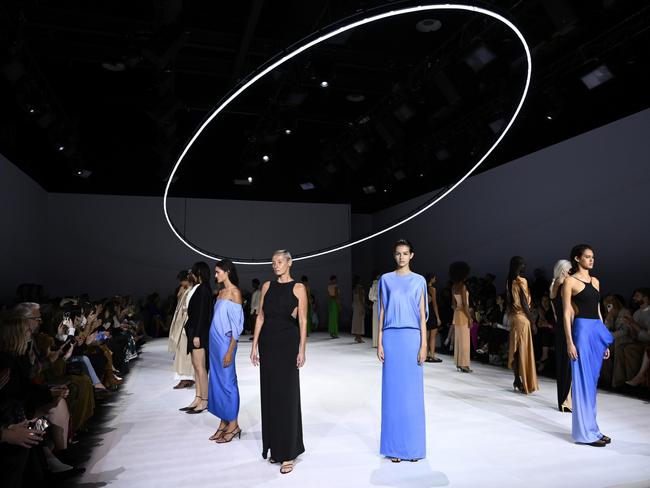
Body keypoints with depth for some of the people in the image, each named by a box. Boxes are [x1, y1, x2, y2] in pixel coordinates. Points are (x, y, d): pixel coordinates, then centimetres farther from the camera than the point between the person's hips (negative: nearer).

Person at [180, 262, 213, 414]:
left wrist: (197, 335, -19)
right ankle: (198, 399, 17)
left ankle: (204, 401, 1)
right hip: (193, 330, 9)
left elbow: (203, 313, -17)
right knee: (196, 366, 11)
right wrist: (192, 333, 12)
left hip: (199, 332, -9)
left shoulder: (204, 289, -12)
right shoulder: (197, 289, 14)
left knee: (200, 367, -5)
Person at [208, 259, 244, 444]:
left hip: (225, 343, -8)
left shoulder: (234, 292, -10)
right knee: (217, 381, 11)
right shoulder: (221, 292, 12)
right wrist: (214, 344, 10)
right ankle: (223, 423, 21)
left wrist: (230, 351, -17)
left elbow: (237, 325, -14)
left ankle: (233, 425, 12)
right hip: (214, 341, 8)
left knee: (227, 382, 0)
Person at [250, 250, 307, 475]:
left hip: (288, 343, -4)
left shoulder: (298, 288, -1)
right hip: (268, 342, 5)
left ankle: (288, 453, 6)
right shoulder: (267, 286, 10)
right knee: (270, 394, 9)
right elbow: (260, 317, 9)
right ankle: (275, 447, 24)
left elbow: (303, 321, -4)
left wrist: (302, 349, -10)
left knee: (286, 395, -3)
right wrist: (254, 345, 4)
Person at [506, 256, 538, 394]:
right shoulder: (521, 281, -14)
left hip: (512, 316, 7)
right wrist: (531, 319, -7)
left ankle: (517, 380, 16)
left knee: (515, 349, 10)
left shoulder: (509, 281, 8)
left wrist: (510, 315, 14)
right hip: (522, 318, -7)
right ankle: (521, 382, 0)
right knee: (522, 349, -3)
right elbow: (524, 303, -16)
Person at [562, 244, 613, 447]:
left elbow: (597, 311, 17)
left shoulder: (595, 281, 15)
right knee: (583, 381, -2)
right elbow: (567, 314, -8)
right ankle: (585, 432, 5)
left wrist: (605, 340, 15)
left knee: (592, 381, 13)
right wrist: (569, 342, -15)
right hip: (582, 330, -7)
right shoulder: (570, 281, -5)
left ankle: (592, 428, 22)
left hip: (598, 331, 7)